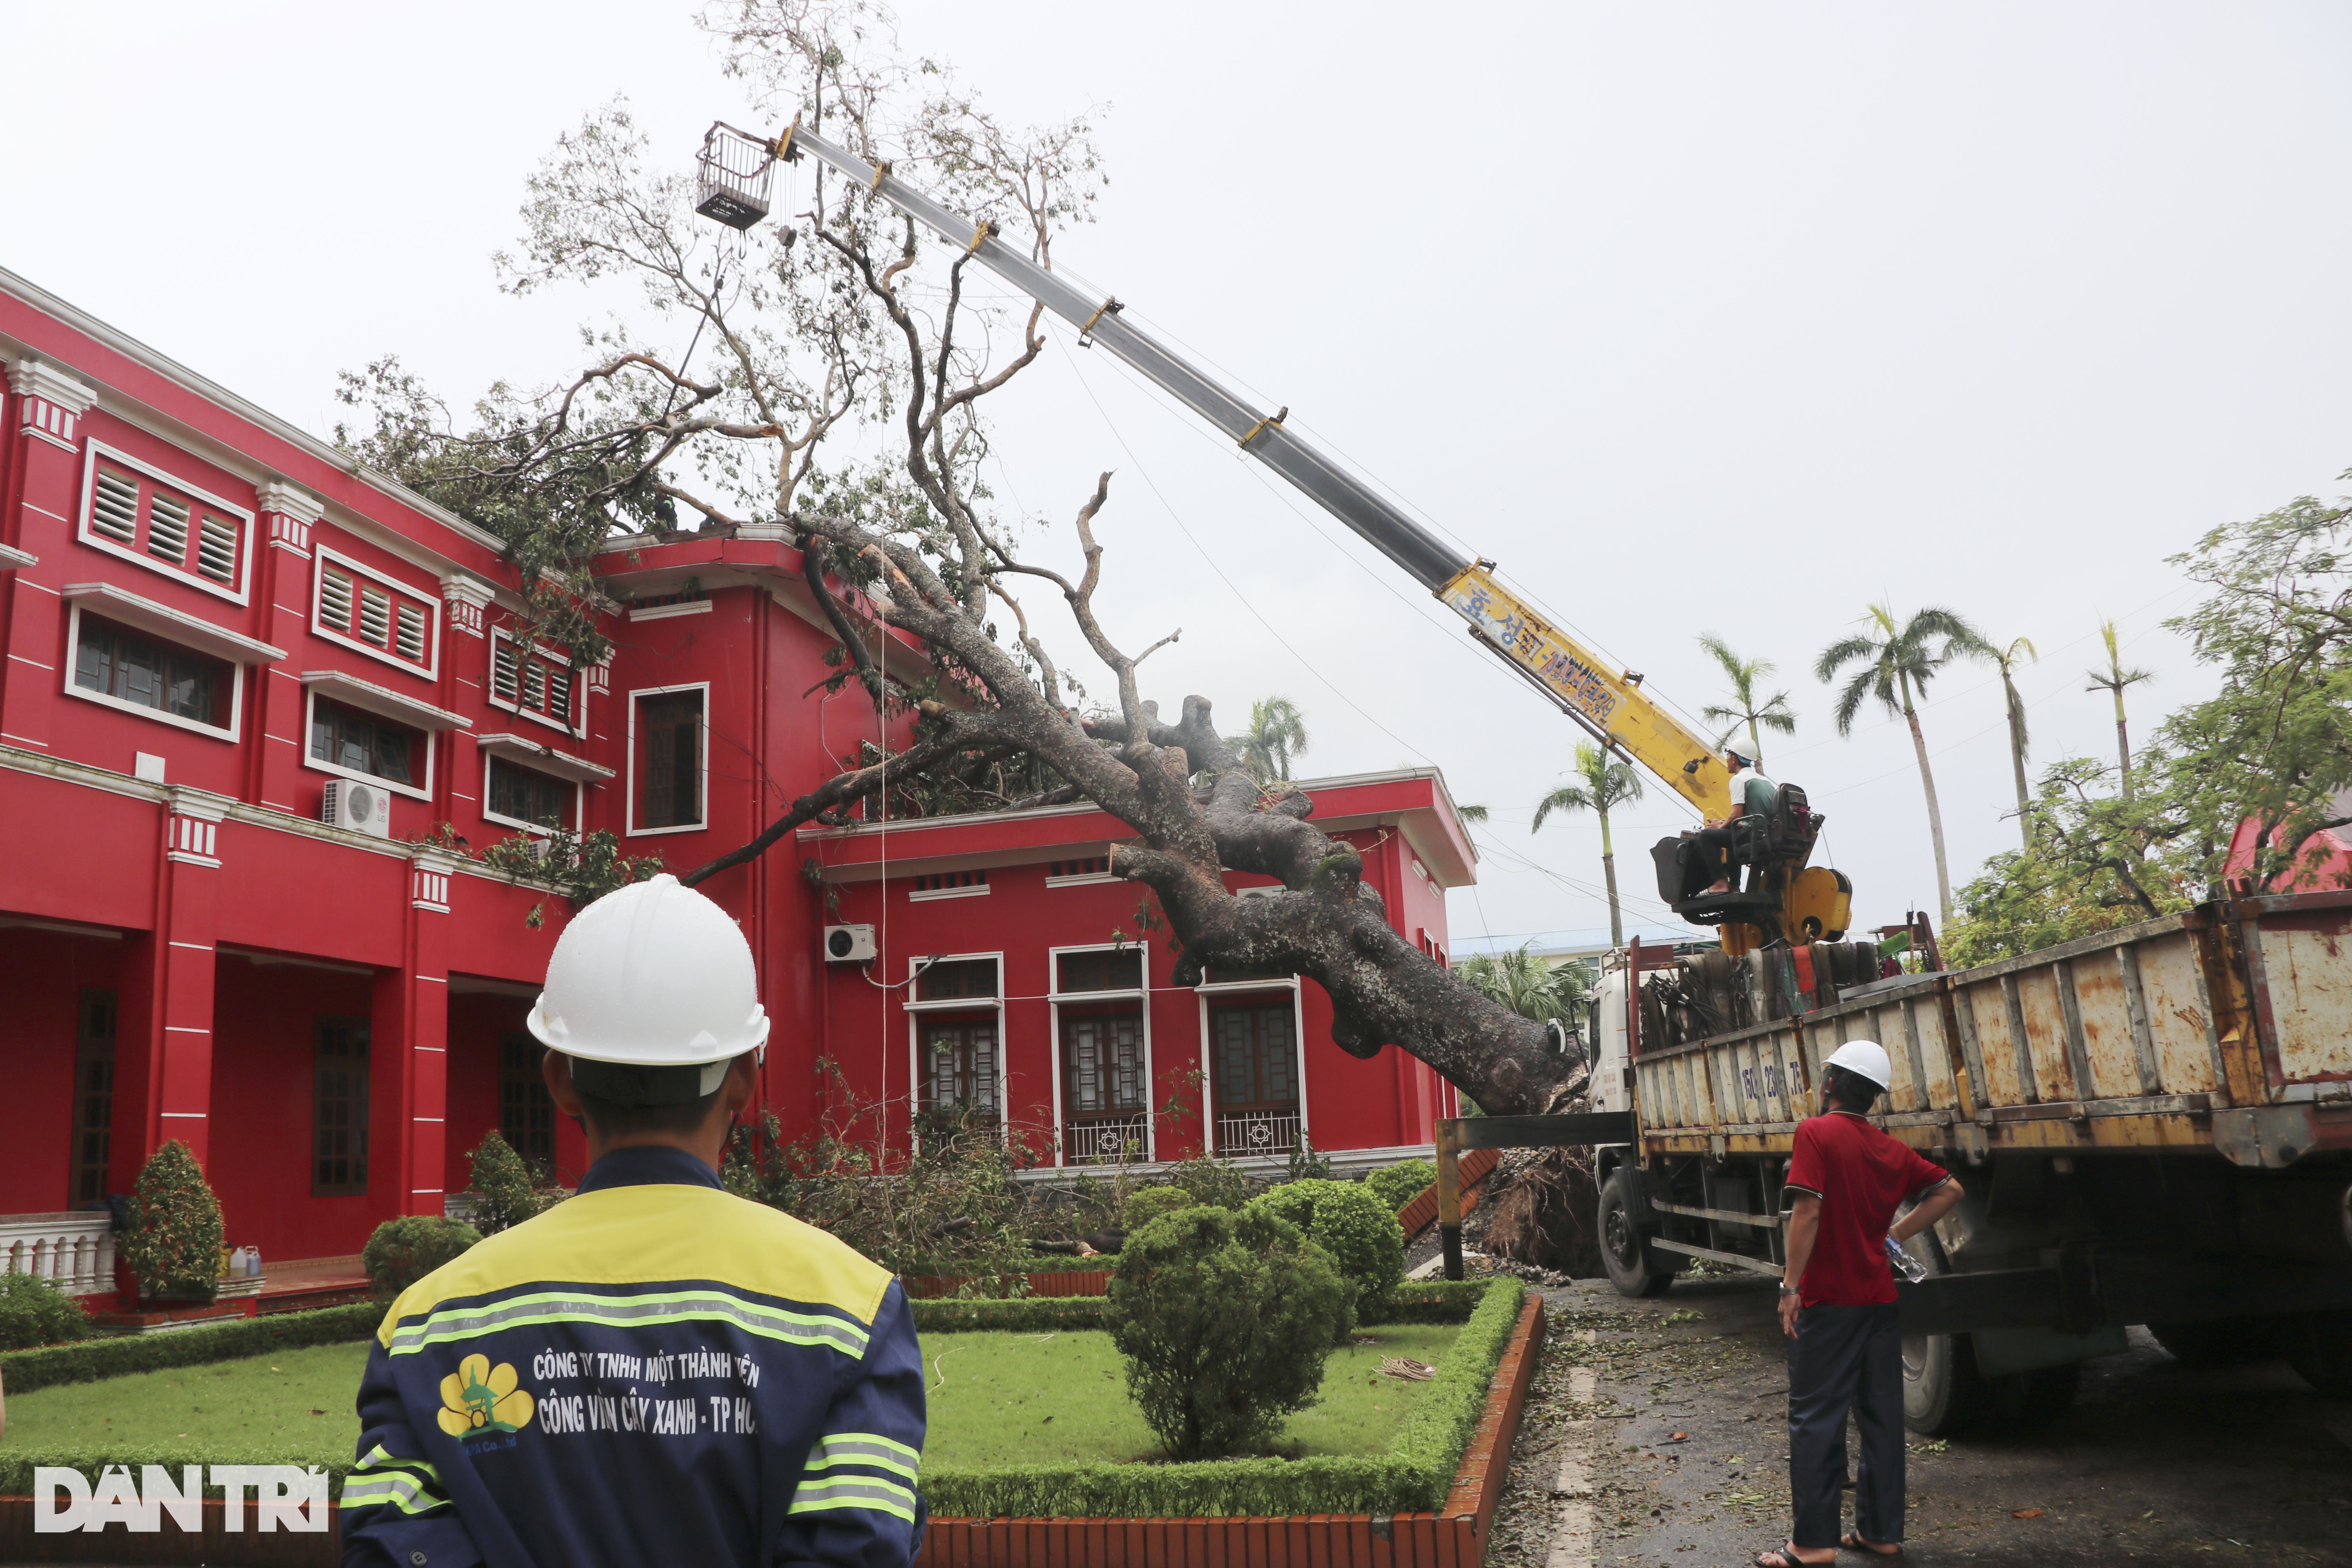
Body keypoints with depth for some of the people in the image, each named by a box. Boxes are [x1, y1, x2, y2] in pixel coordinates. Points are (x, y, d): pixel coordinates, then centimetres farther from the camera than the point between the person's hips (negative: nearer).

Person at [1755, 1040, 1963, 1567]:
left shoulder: (1816, 1133, -12)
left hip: (1828, 1301, -6)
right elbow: (1949, 1190, 14)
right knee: (1882, 1415, 13)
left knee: (1815, 1418, -2)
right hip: (1881, 1298, 7)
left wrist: (1791, 1285, -15)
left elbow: (1808, 1212, -20)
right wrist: (1895, 1234, 12)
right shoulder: (1891, 1149, 8)